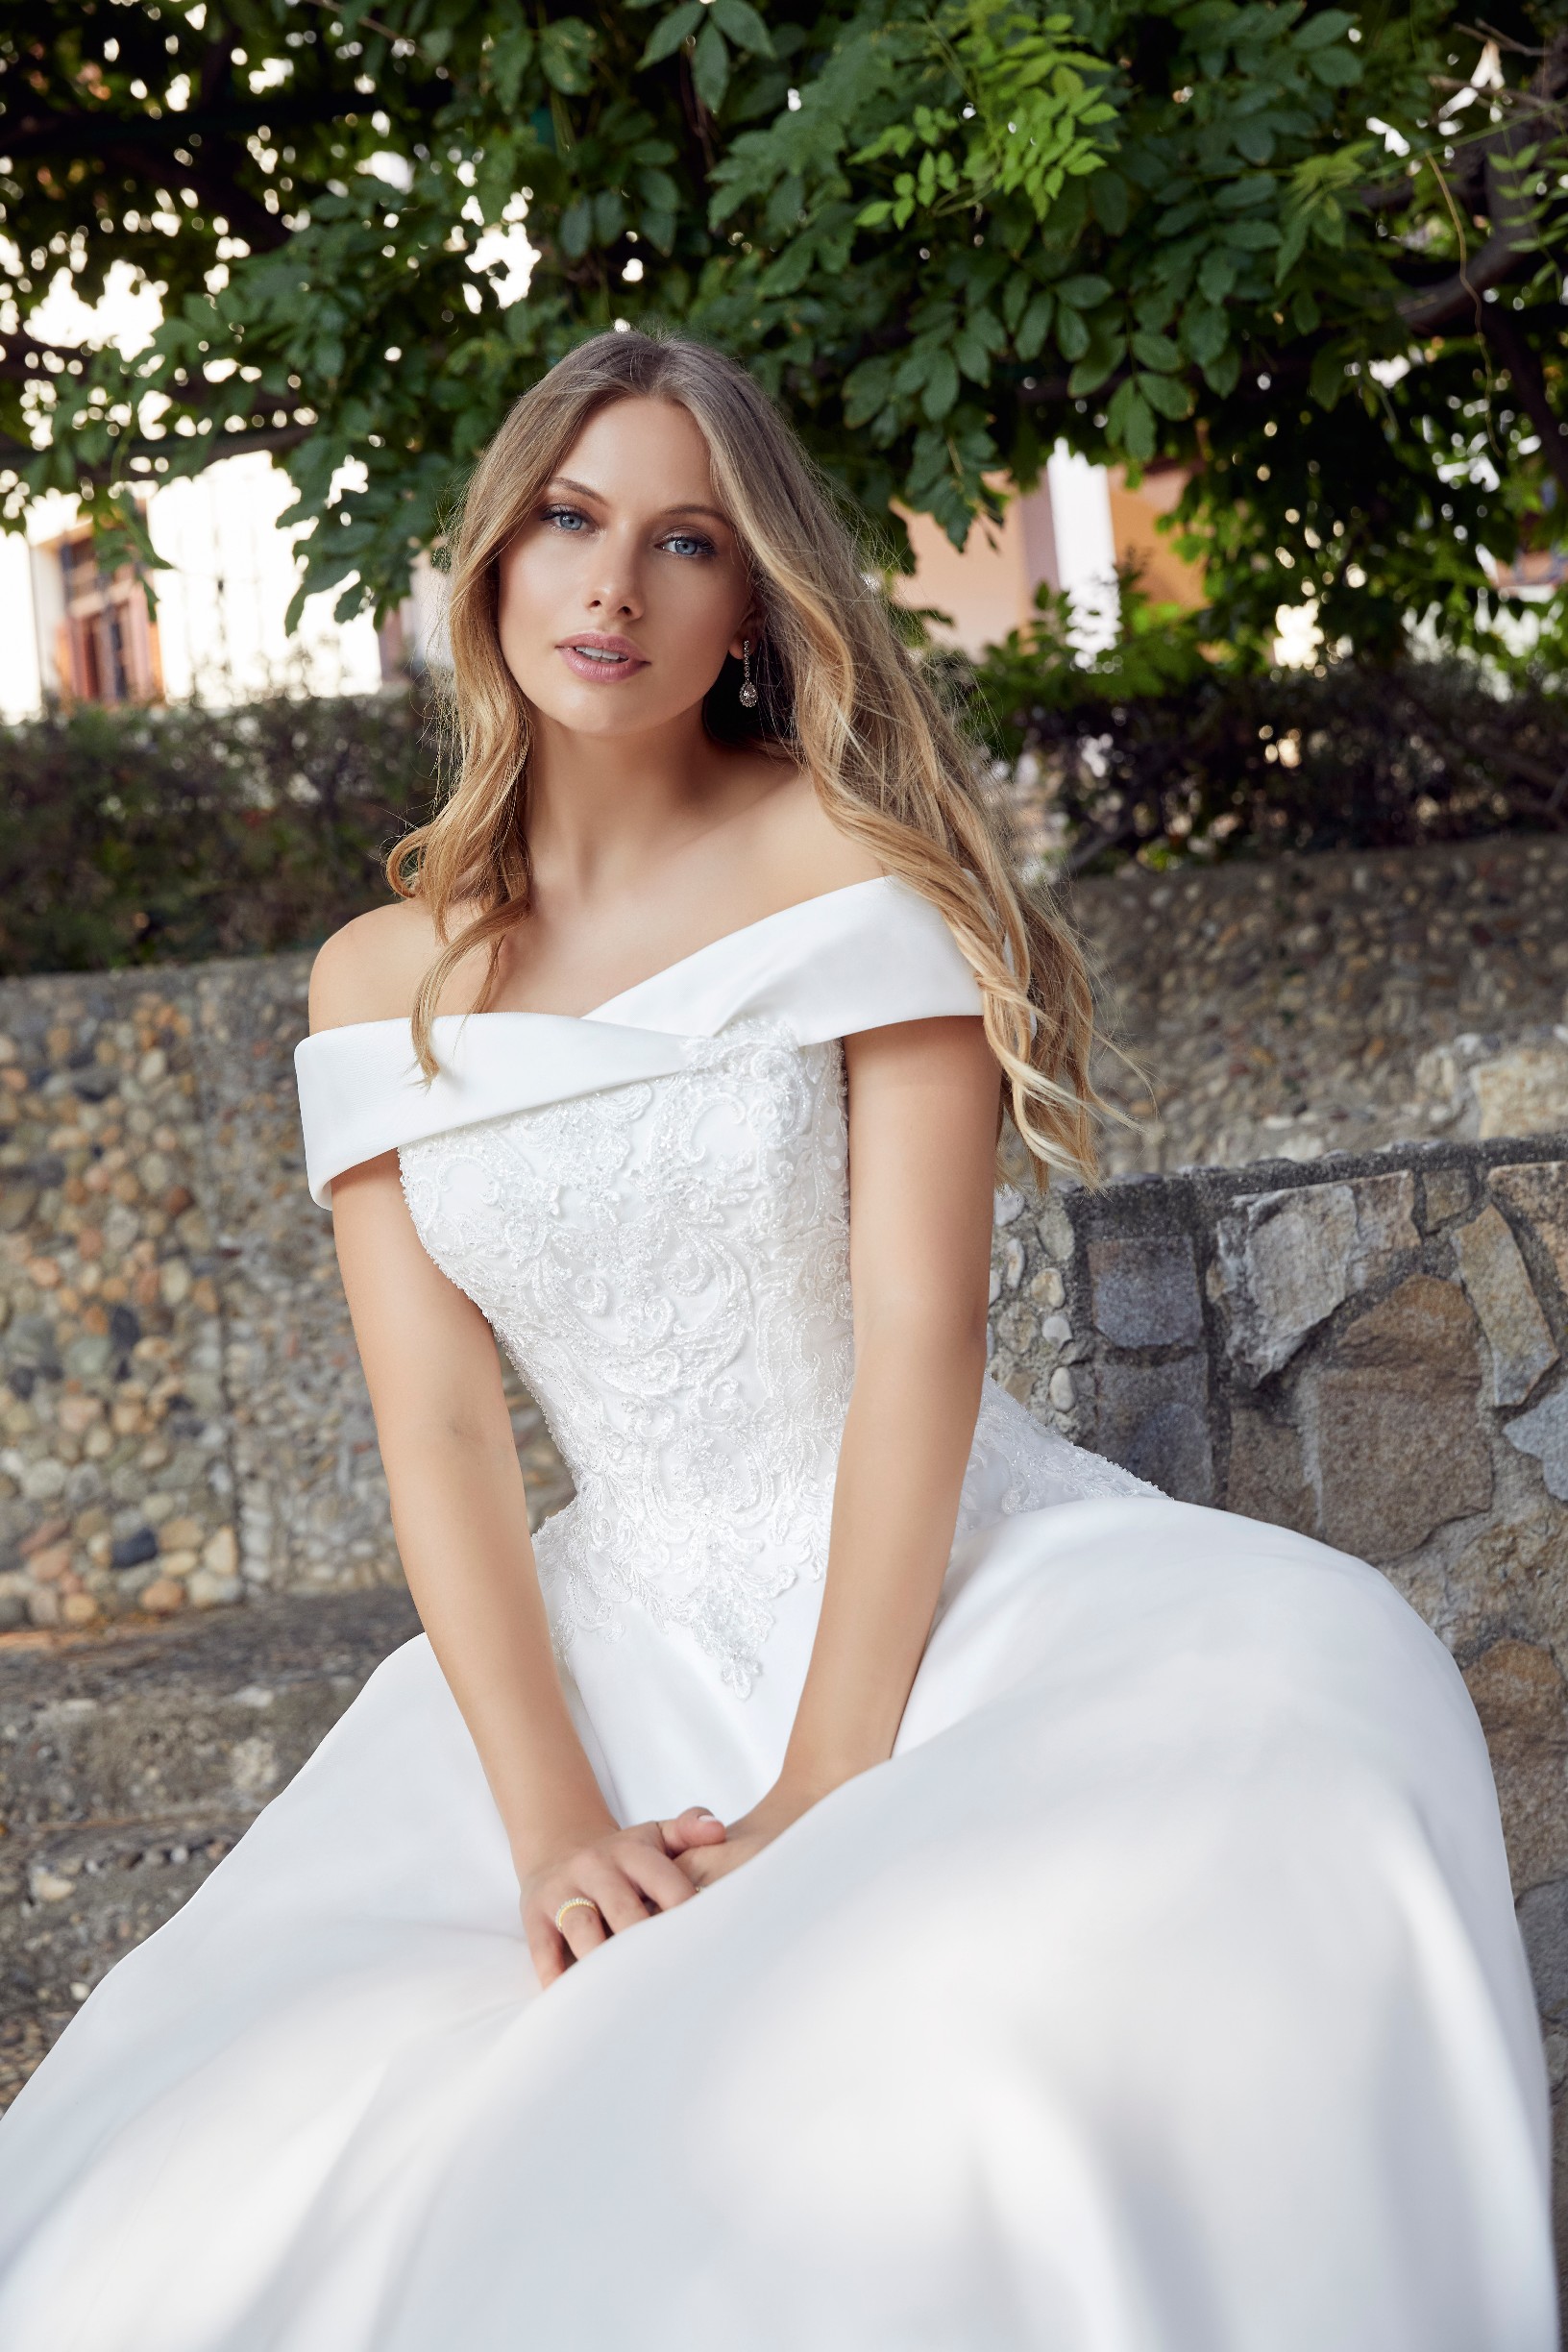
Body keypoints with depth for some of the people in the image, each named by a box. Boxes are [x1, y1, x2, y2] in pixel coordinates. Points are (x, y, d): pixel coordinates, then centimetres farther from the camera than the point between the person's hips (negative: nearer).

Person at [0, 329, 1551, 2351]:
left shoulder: (851, 862, -4)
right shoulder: (382, 980, 6)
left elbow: (922, 1334, -12)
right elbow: (436, 1430, -1)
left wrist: (823, 1795, -20)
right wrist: (551, 1826, -16)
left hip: (957, 1586, -2)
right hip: (627, 1641, 2)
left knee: (1304, 1700, -36)